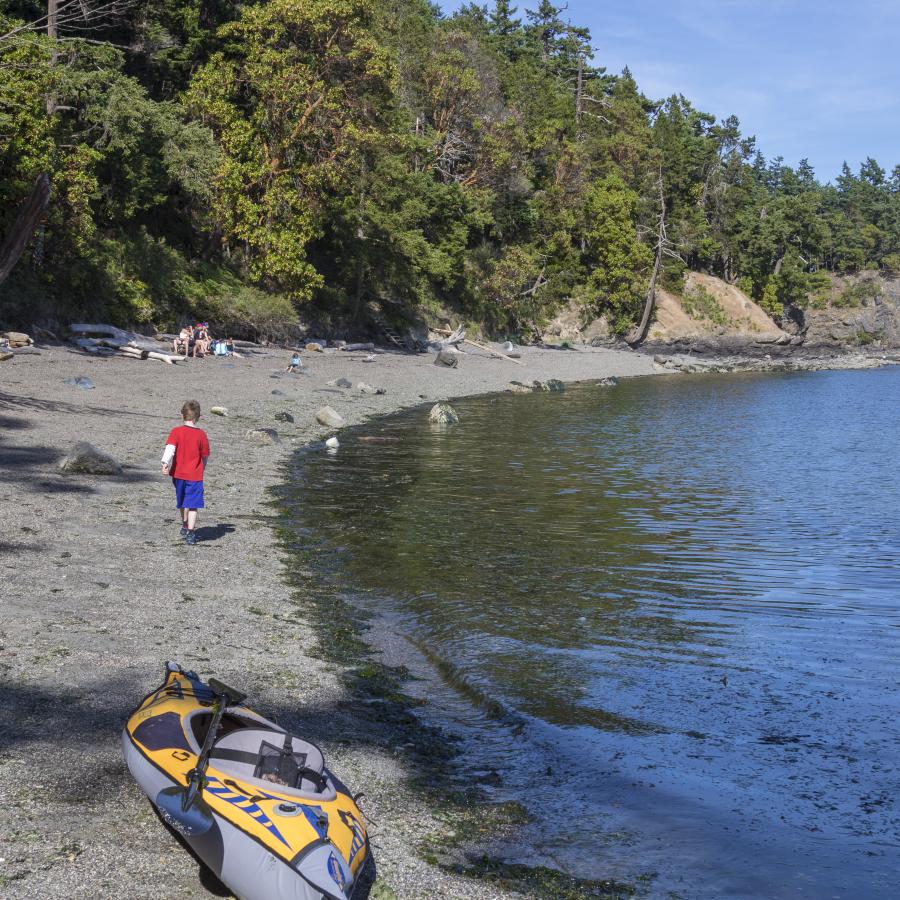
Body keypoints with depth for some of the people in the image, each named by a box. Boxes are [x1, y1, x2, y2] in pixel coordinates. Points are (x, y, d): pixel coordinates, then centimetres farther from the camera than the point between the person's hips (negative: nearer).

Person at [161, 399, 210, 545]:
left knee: (183, 503, 22)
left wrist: (165, 463, -30)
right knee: (192, 506, -3)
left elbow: (170, 448, -21)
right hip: (195, 476, -2)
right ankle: (190, 532, -15)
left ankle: (185, 526, 39)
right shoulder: (201, 434, -2)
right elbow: (205, 456, 6)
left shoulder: (176, 432, -4)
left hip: (178, 474, 2)